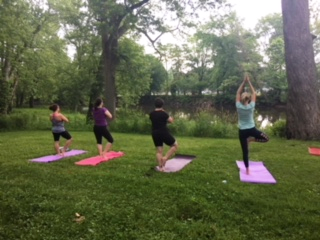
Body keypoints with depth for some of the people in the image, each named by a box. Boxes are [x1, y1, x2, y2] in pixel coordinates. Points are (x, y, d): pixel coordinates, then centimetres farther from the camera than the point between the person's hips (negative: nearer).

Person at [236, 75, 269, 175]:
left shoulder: (238, 106, -10)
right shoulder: (251, 106, -11)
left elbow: (238, 93, 1)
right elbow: (254, 93, 0)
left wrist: (244, 82, 0)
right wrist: (249, 82, 2)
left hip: (242, 131, 1)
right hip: (252, 129, -1)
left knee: (245, 151, 7)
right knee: (266, 138, 21)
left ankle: (247, 170, 10)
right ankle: (251, 139, -1)